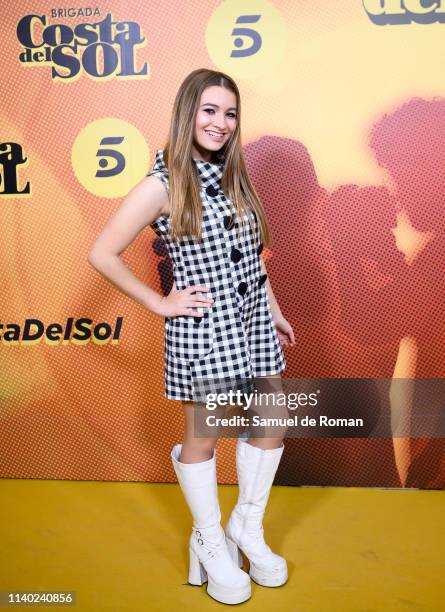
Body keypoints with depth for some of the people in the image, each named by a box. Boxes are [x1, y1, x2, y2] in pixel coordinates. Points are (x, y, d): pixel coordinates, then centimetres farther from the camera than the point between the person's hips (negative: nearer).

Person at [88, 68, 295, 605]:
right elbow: (101, 255, -13)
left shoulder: (232, 175, 8)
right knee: (202, 439, 11)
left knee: (270, 425, 15)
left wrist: (275, 313, 15)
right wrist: (159, 304, -12)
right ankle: (209, 541, 36)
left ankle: (247, 527, 38)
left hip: (253, 322, 7)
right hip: (203, 330, -7)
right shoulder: (163, 184, -12)